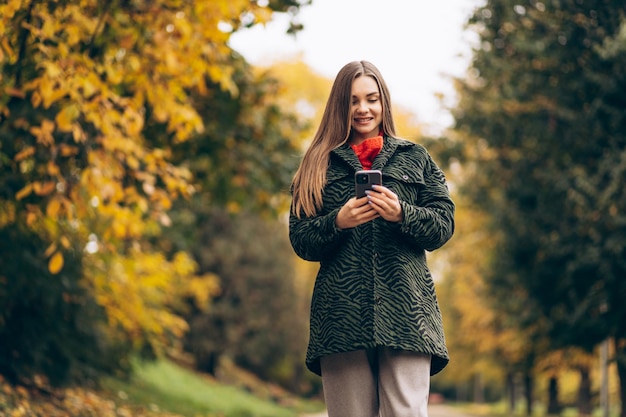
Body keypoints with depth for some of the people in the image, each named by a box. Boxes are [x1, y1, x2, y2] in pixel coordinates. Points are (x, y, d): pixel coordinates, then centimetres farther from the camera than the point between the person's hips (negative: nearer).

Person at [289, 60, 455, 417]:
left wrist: (402, 214, -10)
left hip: (405, 310, 0)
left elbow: (444, 225, 8)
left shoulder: (415, 157, 18)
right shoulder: (320, 164, 18)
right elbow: (300, 240, 10)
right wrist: (337, 222, -9)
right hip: (342, 315, 1)